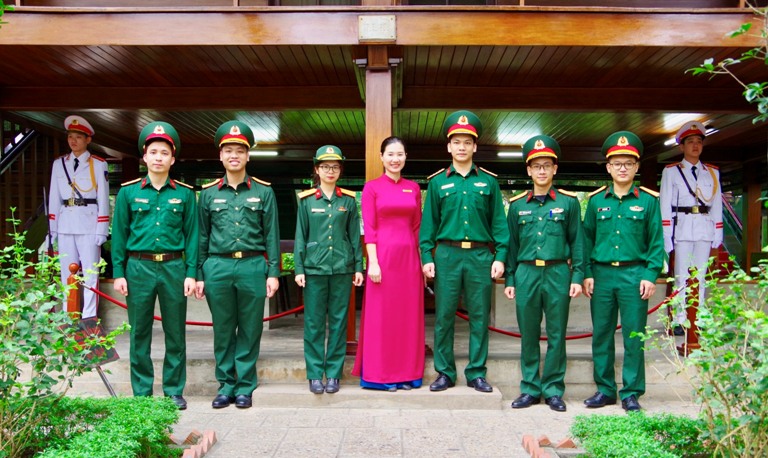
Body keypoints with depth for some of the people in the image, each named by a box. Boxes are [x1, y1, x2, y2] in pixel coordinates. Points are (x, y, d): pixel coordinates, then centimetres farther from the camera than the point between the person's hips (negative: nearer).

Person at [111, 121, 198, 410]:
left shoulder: (185, 194, 4)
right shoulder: (128, 192, 4)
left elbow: (191, 235, 4)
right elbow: (119, 235, 5)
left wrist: (191, 273, -2)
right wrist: (118, 273, 0)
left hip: (174, 267, 0)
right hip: (139, 267, 0)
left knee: (176, 333, 7)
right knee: (140, 333, 7)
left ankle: (174, 391, 20)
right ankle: (142, 392, 19)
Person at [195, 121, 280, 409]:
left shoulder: (263, 191, 5)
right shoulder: (208, 193, 9)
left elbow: (271, 235, 5)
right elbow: (202, 236, 11)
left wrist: (273, 272, -1)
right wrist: (199, 275, 7)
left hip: (253, 266, -1)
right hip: (218, 267, 1)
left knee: (250, 330, 5)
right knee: (223, 330, 8)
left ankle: (245, 387, 16)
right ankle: (226, 386, 21)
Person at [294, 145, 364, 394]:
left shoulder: (349, 200, 7)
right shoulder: (307, 200, 5)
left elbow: (355, 236, 8)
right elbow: (300, 236, 5)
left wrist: (358, 268, 4)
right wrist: (299, 268, 0)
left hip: (342, 269, 1)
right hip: (314, 268, -1)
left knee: (338, 322, 5)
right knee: (314, 322, 3)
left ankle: (333, 373, 15)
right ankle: (315, 374, 13)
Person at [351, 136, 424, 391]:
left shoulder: (413, 188, 11)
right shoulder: (372, 187, 0)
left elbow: (417, 227, 12)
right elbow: (368, 228, -5)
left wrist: (423, 261, 8)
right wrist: (373, 262, -13)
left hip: (409, 257, 4)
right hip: (383, 256, -4)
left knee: (409, 315, 8)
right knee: (382, 314, 2)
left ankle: (407, 373, 20)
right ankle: (381, 375, 13)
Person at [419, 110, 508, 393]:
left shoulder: (488, 181, 7)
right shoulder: (437, 182, 7)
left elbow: (499, 222, 6)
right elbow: (429, 222, 6)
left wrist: (500, 257, -2)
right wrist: (427, 257, -2)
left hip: (481, 256, 0)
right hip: (447, 255, 0)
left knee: (479, 317, 6)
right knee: (443, 317, 3)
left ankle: (476, 373, 18)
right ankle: (445, 373, 16)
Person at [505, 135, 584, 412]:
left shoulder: (568, 202, 5)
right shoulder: (517, 205, 9)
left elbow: (577, 242, 5)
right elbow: (512, 244, 11)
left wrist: (578, 276, -3)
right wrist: (509, 280, 8)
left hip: (558, 273, -1)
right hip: (526, 274, 2)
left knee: (556, 335, 5)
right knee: (528, 335, 7)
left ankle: (553, 390, 17)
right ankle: (530, 389, 19)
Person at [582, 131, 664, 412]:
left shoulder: (648, 200, 3)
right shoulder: (596, 200, 8)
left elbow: (656, 242, 2)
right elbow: (587, 239, 9)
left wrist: (651, 275, -6)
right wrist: (587, 274, 2)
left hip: (634, 275, -2)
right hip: (602, 274, 2)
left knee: (634, 336, 3)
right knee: (601, 335, 8)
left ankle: (631, 393, 15)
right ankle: (605, 390, 21)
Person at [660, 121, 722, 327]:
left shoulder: (712, 172, 14)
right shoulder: (671, 171, 4)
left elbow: (717, 204, 14)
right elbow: (665, 205, 0)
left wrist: (718, 232, 7)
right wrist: (666, 234, -7)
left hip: (705, 228, 3)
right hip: (682, 227, -3)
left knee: (700, 277, 5)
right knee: (682, 276, -4)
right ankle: (680, 321, 2)